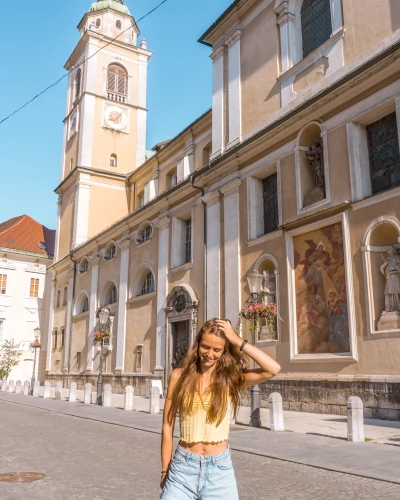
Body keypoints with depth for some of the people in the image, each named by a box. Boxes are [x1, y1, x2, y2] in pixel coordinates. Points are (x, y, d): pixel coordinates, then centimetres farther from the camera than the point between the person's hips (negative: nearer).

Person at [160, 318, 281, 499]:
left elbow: (273, 369, -19)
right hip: (183, 468, 1)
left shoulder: (232, 379, -4)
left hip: (219, 470, 0)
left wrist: (238, 341, -14)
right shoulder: (179, 376, -2)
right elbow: (167, 427, 2)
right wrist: (165, 471, 4)